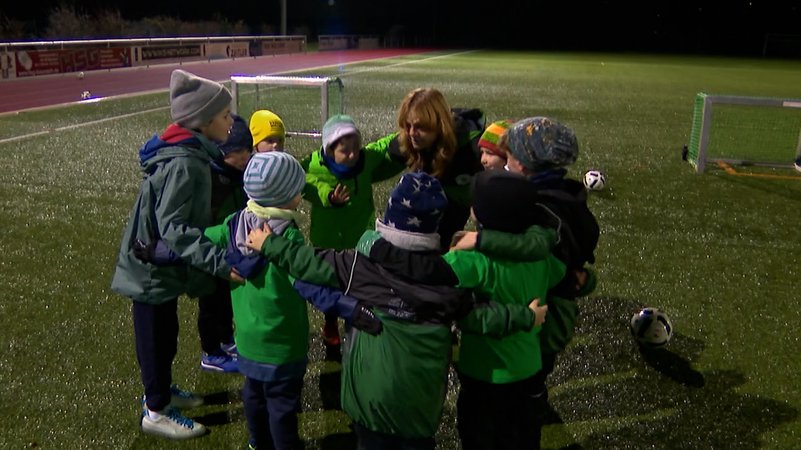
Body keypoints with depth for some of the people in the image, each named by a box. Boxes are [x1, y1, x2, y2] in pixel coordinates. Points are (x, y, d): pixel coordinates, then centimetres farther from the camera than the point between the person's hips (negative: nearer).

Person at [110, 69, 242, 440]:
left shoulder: (190, 153, 2)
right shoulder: (183, 164, -28)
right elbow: (173, 228, -33)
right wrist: (220, 262, -40)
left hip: (160, 265, 9)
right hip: (153, 269, -9)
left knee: (165, 335, 24)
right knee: (156, 339, 9)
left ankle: (160, 390, 44)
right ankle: (157, 411, 27)